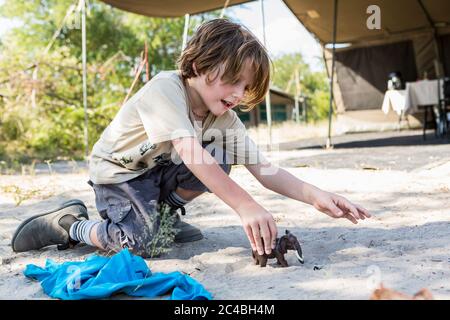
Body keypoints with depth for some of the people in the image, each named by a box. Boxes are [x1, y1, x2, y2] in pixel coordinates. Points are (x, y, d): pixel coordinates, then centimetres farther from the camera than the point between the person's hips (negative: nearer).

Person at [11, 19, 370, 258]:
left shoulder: (225, 117, -12)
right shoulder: (164, 88, -31)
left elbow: (266, 170, -18)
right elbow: (191, 152, -45)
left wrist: (316, 196, -34)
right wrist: (245, 205, -53)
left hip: (162, 170, 6)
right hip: (118, 171, -6)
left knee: (222, 154, -17)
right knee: (139, 243, -27)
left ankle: (165, 211, 5)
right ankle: (69, 224, 0)